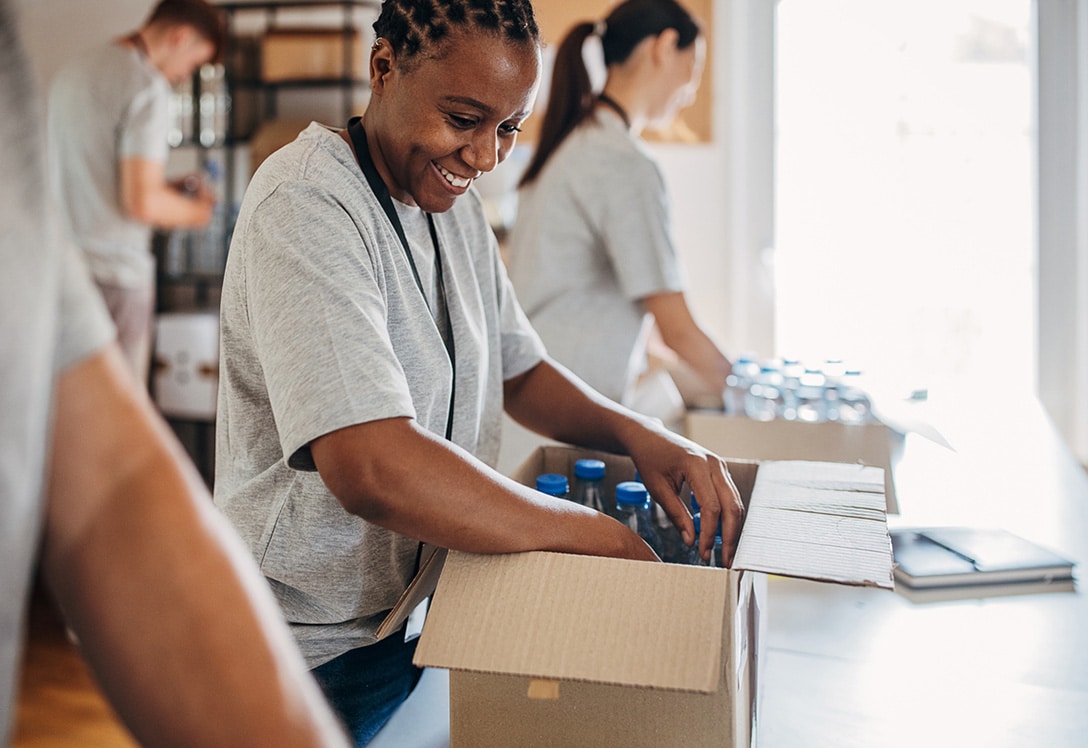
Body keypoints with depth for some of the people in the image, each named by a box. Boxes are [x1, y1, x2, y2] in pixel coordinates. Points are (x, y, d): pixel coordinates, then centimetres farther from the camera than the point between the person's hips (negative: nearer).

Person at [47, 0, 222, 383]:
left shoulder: (71, 70, 14)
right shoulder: (149, 86, -13)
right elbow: (142, 203, -20)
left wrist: (165, 187, 21)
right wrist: (194, 211, 0)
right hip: (114, 272, -8)